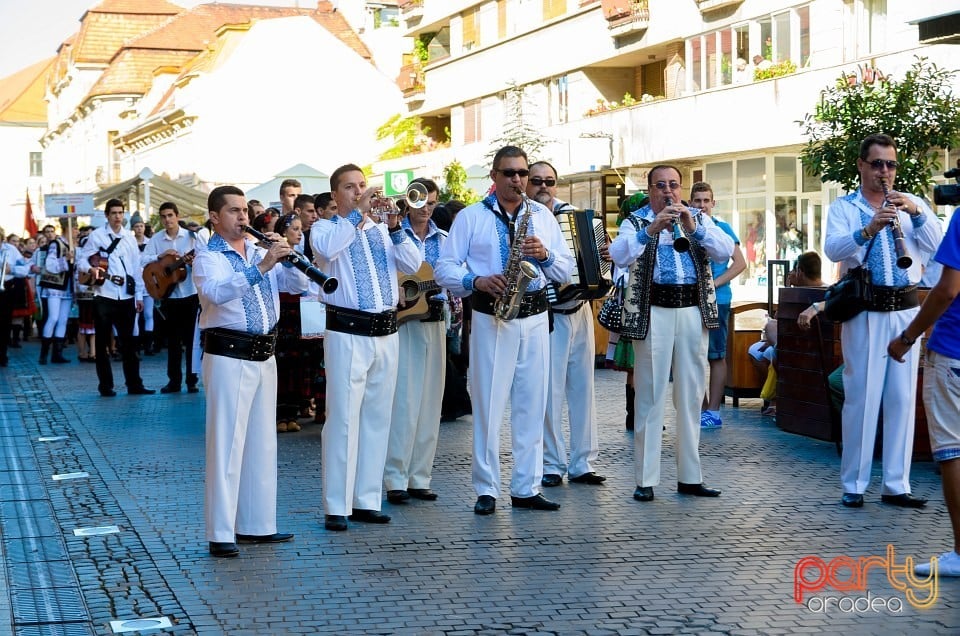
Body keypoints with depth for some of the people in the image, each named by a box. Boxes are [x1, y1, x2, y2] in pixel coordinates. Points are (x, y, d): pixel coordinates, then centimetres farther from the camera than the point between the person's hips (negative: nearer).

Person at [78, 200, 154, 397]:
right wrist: (91, 269, -21)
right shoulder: (97, 236, 1)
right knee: (102, 343, 4)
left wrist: (139, 295, 10)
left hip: (126, 298, 3)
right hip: (104, 297, -3)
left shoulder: (130, 238, 12)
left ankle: (134, 384, 9)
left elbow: (136, 268, 13)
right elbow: (81, 260, 0)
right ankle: (105, 386, 11)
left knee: (128, 342, 5)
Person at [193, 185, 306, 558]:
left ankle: (257, 525, 20)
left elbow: (297, 284, 8)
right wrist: (260, 267, -33)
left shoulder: (259, 252, 14)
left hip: (264, 356, 7)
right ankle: (220, 534, -3)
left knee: (262, 442, 11)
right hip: (229, 358, -7)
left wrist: (289, 258, -10)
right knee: (227, 443, -6)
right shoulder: (208, 258, -5)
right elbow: (217, 292, -26)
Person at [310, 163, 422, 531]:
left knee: (377, 418, 8)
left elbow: (413, 265, 2)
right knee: (343, 419, -7)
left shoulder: (382, 228, 15)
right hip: (347, 333, -5)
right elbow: (326, 249, -20)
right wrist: (359, 213, -18)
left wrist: (394, 227, -10)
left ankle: (367, 500, 16)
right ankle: (336, 507, -5)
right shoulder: (325, 228, 4)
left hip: (386, 333, 5)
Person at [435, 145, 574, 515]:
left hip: (535, 318, 3)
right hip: (491, 318, -3)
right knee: (488, 405, -3)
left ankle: (527, 489, 13)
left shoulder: (543, 216, 13)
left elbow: (567, 271, 12)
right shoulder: (471, 217, 3)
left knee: (531, 405, 6)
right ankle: (486, 491, 5)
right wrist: (476, 281, -17)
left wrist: (545, 255, -8)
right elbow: (444, 268, 0)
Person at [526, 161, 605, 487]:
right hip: (548, 316, -5)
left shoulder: (570, 214, 8)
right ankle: (551, 464, 8)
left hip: (581, 311, 6)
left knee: (583, 388, 9)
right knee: (549, 392, -4)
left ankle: (582, 464, 16)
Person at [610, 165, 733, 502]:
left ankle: (690, 477, 15)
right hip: (653, 313, -3)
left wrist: (694, 228, -13)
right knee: (650, 396, -2)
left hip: (694, 311, 3)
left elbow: (726, 251, -1)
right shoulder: (636, 221, 5)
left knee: (691, 396, 8)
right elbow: (619, 255, -13)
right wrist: (651, 230, -25)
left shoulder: (699, 219, 13)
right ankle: (645, 479, 1)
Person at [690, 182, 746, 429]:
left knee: (716, 356, -1)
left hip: (716, 300, -4)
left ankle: (713, 412, 0)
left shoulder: (722, 228, 0)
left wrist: (714, 283, -14)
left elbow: (740, 263, -6)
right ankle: (702, 408, 17)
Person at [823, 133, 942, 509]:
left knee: (903, 399, 5)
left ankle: (896, 485, 11)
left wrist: (917, 213, -17)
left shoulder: (912, 204, 12)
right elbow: (833, 249, -14)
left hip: (906, 312, 3)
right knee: (861, 397, -1)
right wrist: (867, 230, -30)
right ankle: (853, 485, 6)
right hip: (864, 313, -3)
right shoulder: (843, 208, 5)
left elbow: (936, 244, -2)